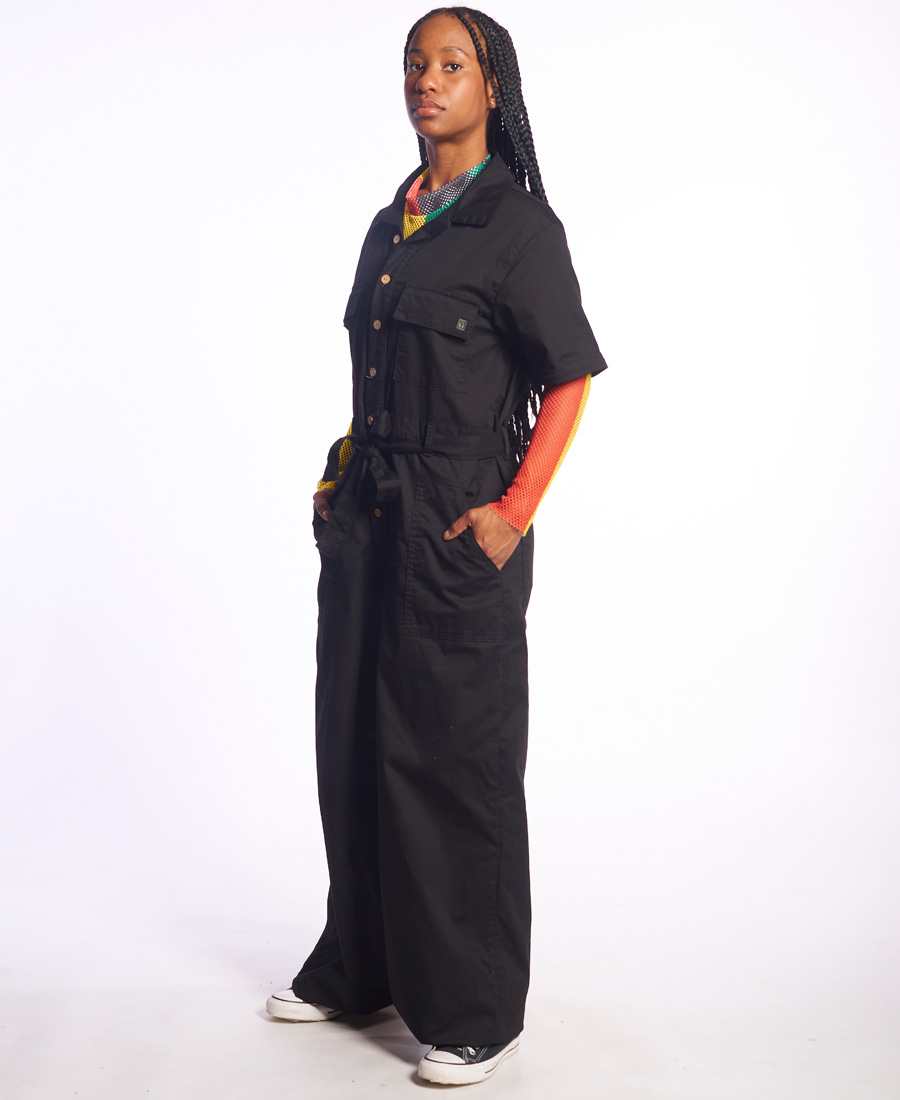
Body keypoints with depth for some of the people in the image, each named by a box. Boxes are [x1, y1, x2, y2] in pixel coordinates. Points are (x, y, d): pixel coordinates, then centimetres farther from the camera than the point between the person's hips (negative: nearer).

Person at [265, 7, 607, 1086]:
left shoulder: (519, 224, -7)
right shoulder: (389, 224, 14)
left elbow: (571, 378, -9)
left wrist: (514, 511, -15)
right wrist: (345, 480, 10)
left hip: (457, 527, -7)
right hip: (366, 517, 7)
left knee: (453, 756, -1)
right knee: (354, 742, 13)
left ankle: (477, 1013, 13)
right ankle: (361, 966, 30)